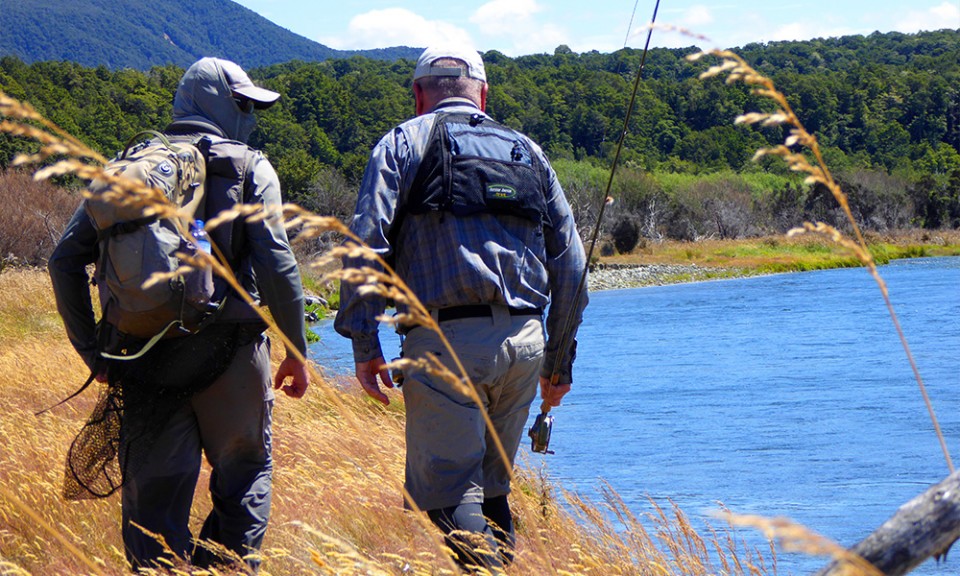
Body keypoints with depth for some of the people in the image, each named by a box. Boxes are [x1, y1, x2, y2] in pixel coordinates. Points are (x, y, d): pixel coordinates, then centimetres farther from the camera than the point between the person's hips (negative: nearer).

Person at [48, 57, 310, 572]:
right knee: (244, 477, 15)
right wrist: (297, 351, -1)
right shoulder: (249, 168, 2)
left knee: (154, 496, 7)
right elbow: (276, 264, -9)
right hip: (228, 350, -2)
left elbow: (66, 261, 6)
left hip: (144, 356, 2)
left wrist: (93, 352, 9)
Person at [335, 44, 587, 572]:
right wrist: (560, 360, 24)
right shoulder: (527, 152, 22)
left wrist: (364, 343, -7)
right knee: (491, 486, 18)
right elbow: (570, 263, 19)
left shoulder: (404, 143, 10)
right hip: (525, 341, 5)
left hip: (447, 340, -4)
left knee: (446, 492, -3)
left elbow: (366, 242, -5)